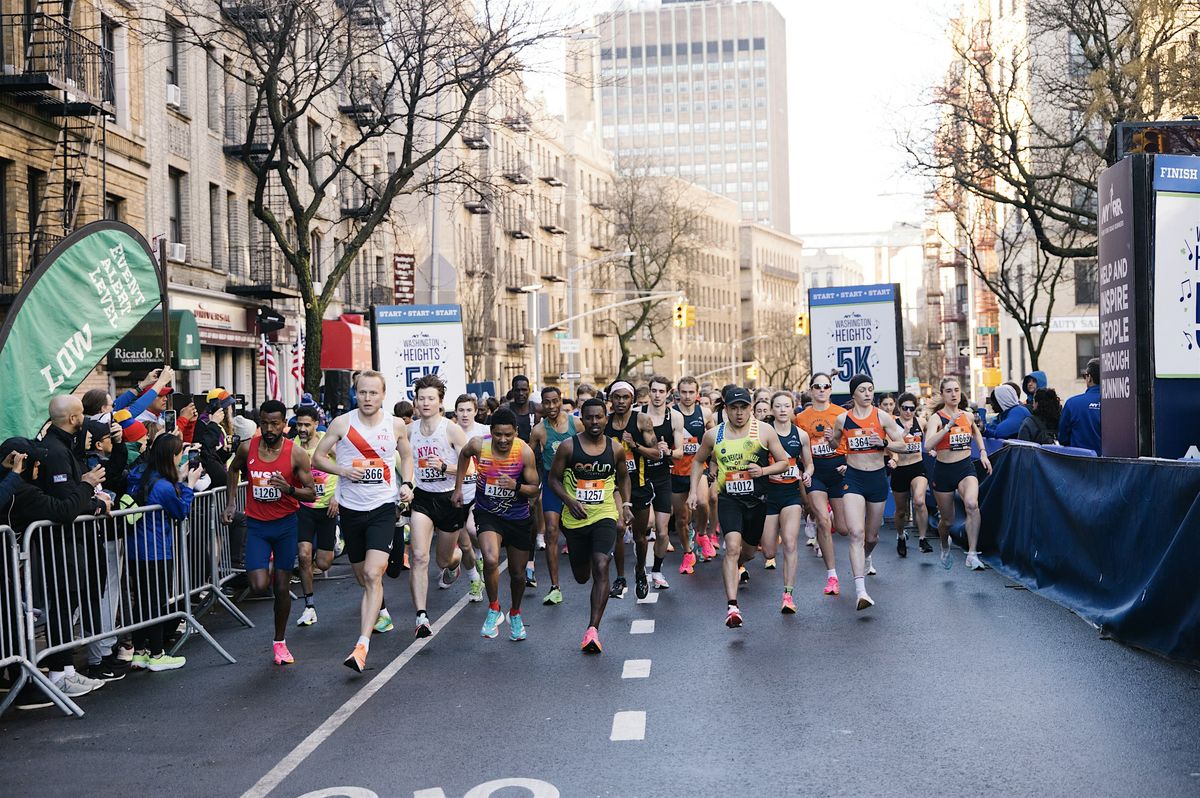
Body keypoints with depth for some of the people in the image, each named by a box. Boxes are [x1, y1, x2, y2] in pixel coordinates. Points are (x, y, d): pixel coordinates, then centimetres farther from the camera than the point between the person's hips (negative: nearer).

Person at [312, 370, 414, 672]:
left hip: (383, 507, -2)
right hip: (351, 509, 2)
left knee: (373, 575, -18)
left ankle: (362, 646, -24)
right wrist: (344, 470, -15)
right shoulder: (342, 423, -4)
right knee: (363, 576, 16)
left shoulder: (396, 425, 0)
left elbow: (406, 456, 17)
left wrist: (407, 483, 0)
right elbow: (318, 457, 2)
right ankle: (381, 612, 50)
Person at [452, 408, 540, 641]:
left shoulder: (524, 452, -19)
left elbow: (535, 489, -11)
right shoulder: (478, 445, -18)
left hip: (518, 517, 1)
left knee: (517, 573, 13)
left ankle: (515, 614, 43)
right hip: (488, 514, -1)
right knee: (491, 560, -28)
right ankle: (494, 609, -3)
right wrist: (458, 487, 9)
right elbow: (464, 455, 8)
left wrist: (516, 486, -31)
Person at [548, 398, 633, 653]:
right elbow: (553, 479, 0)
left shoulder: (616, 448, 1)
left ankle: (593, 629, -20)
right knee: (581, 576, 14)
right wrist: (570, 501, -16)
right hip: (575, 518, 0)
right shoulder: (568, 446, -6)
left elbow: (623, 477, 18)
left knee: (601, 568, -20)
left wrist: (626, 505, 6)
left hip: (605, 516, 0)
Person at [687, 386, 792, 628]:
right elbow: (698, 461, 17)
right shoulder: (713, 435, 0)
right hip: (729, 499, -1)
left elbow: (783, 462, 2)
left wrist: (763, 470, -16)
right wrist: (694, 490, 8)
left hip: (757, 499, 1)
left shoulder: (764, 431, -5)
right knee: (732, 546, -22)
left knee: (749, 551, 18)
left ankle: (736, 566, 57)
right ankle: (732, 606, -26)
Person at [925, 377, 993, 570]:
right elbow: (928, 446, -27)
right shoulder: (937, 417, -10)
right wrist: (949, 425, -31)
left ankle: (972, 554, -25)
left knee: (972, 504, -30)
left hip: (966, 468, 1)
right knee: (947, 520, 12)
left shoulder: (968, 415, 3)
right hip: (943, 470, -1)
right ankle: (945, 546, 47)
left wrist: (983, 452, 17)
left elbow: (976, 432, 28)